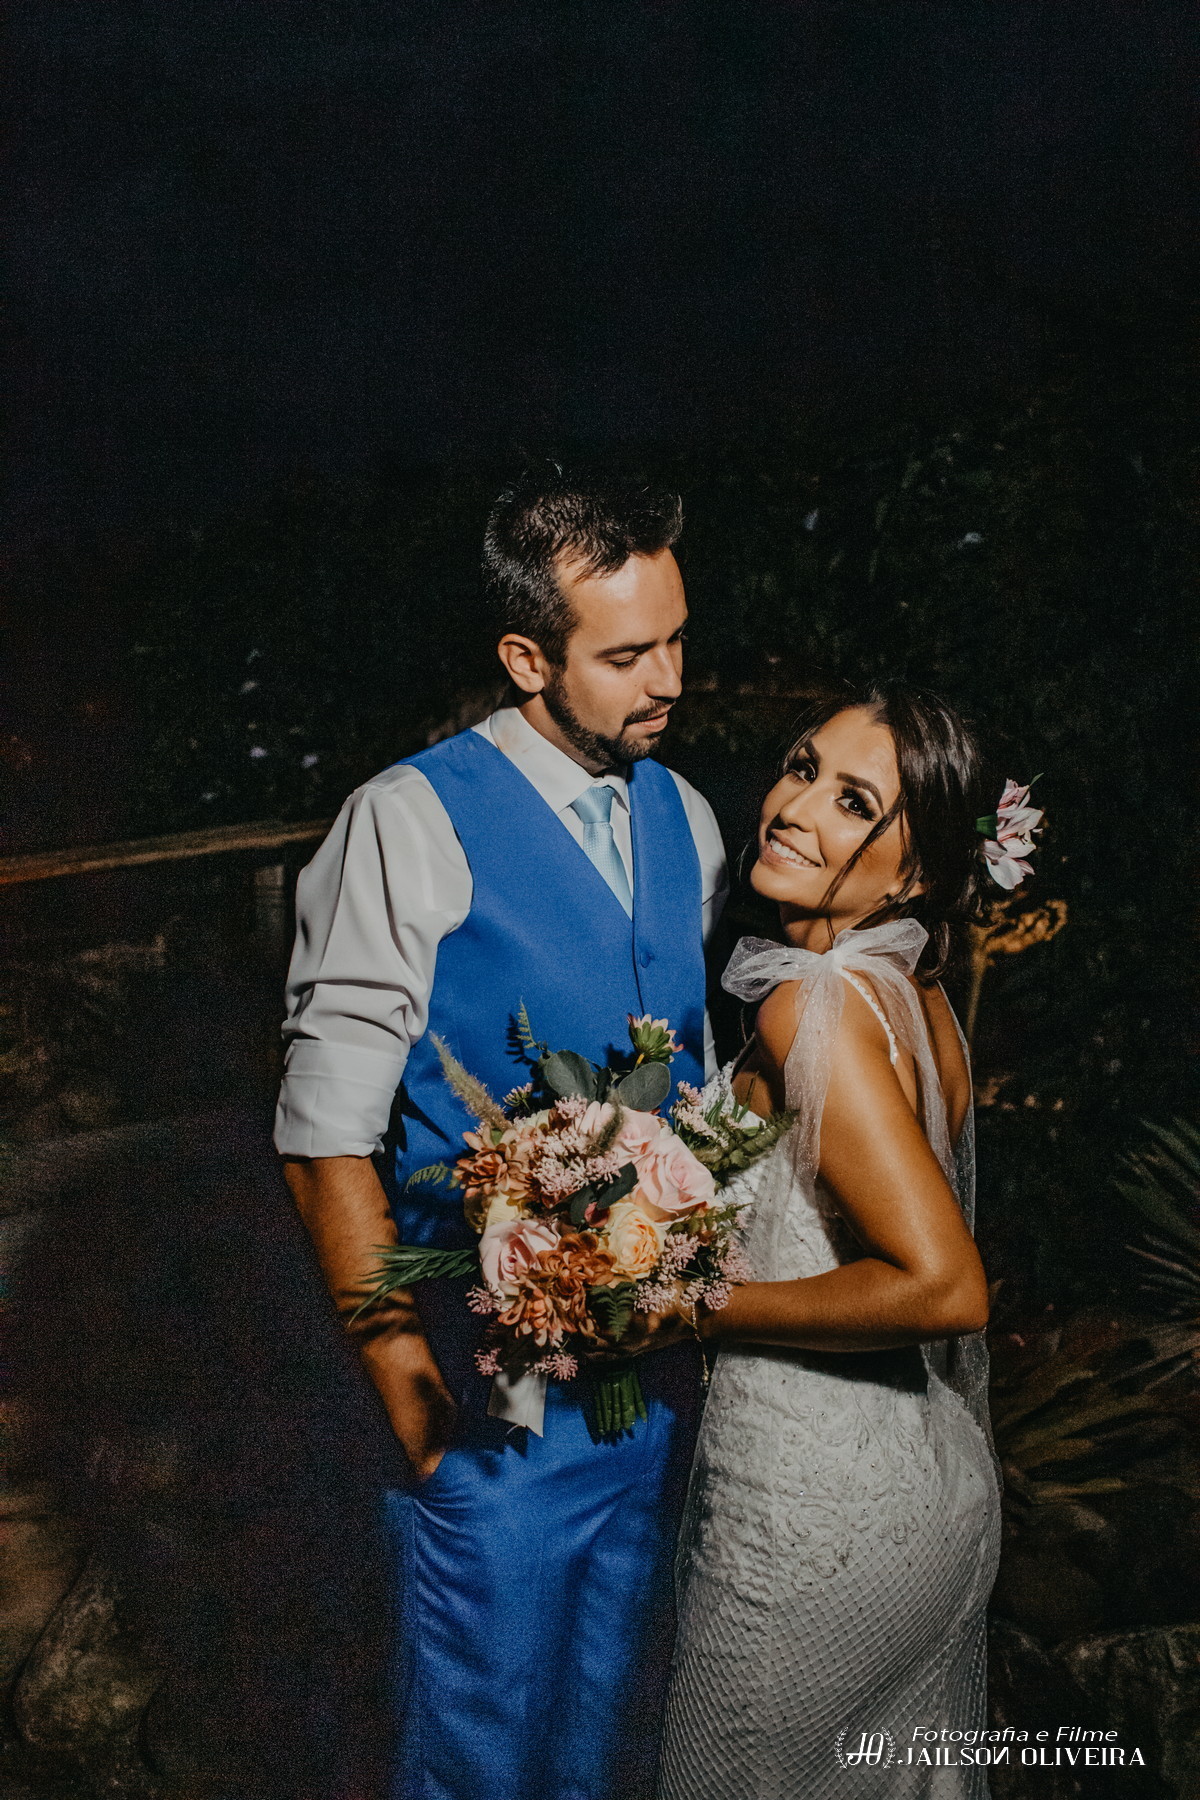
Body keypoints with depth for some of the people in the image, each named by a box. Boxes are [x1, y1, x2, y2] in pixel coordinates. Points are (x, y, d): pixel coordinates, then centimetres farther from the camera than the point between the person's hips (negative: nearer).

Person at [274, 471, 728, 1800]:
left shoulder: (683, 818, 5)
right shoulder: (412, 824, -15)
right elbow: (326, 1140, -16)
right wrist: (412, 1393, -15)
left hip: (662, 1370, 6)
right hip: (500, 1388, -5)